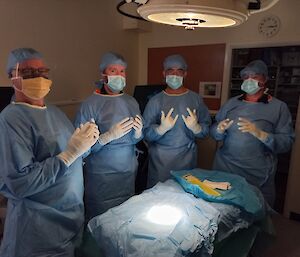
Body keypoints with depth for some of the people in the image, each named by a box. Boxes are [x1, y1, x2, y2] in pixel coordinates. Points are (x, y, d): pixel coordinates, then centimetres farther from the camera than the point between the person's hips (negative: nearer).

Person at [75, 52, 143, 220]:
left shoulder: (131, 102, 4)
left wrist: (138, 133, -11)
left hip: (129, 171, 5)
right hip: (101, 175, -5)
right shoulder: (91, 104, -13)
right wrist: (109, 135, -27)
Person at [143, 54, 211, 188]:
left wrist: (195, 127, -20)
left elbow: (206, 129, 1)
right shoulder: (155, 100, -1)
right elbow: (146, 134, -5)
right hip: (160, 160, -1)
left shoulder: (196, 99, 2)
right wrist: (162, 128, -24)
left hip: (187, 159, 1)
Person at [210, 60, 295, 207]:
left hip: (258, 175, -2)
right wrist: (220, 130, -17)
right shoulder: (232, 103, 7)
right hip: (224, 169, 3)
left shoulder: (278, 107, -2)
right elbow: (214, 132, 5)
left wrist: (259, 134, -24)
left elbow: (287, 142, -10)